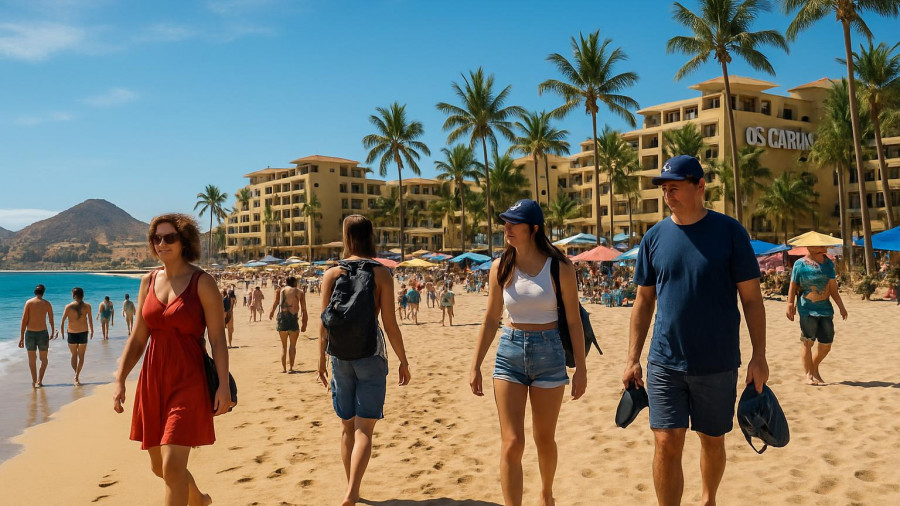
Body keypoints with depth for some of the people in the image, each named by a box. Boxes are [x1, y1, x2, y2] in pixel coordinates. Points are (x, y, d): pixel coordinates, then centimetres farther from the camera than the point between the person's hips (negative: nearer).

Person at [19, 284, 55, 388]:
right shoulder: (47, 304, 1)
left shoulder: (28, 302, -2)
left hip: (30, 333, 0)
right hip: (42, 333, 0)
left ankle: (34, 382, 19)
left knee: (32, 359, 17)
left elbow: (24, 320, -7)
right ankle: (39, 381, 4)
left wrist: (21, 337, -5)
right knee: (44, 360, 16)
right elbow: (51, 320, 13)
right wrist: (53, 332, 31)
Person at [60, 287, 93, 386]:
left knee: (74, 356, 17)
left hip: (72, 333, 0)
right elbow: (90, 320, 1)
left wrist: (62, 333, 5)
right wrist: (92, 331, 14)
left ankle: (76, 375, 19)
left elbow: (62, 321, -6)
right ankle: (77, 376, -2)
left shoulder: (69, 307, -6)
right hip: (83, 333, 0)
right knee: (81, 356, 9)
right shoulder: (87, 306, -5)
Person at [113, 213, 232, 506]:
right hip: (153, 381, 6)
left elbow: (218, 339, -9)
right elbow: (137, 338, 11)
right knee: (159, 467, 17)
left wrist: (224, 385, -15)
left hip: (189, 382, -6)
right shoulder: (149, 282, 8)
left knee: (172, 467, -12)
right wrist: (120, 380, 5)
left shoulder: (202, 282, -7)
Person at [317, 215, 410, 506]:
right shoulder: (382, 274, -4)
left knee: (348, 426, 16)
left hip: (340, 353, 3)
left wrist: (321, 358, 8)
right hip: (371, 351, -3)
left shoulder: (332, 274, 1)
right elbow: (390, 323, -7)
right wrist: (403, 361, 2)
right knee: (364, 428, -1)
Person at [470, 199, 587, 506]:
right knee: (512, 443, -6)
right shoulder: (501, 268, 0)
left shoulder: (560, 268, -6)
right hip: (510, 352, 1)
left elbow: (573, 321, -2)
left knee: (544, 439, 14)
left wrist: (581, 367, -2)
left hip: (549, 354, -1)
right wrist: (476, 365, 4)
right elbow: (490, 320, 5)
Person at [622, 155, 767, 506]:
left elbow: (752, 298, -3)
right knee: (666, 444, -4)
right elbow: (643, 302, 7)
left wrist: (759, 357, -6)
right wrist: (632, 359, 4)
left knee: (713, 442, 15)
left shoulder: (729, 231, -5)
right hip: (664, 362, 1)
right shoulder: (654, 237, 2)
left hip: (717, 364, -1)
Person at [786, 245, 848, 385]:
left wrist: (841, 306, 8)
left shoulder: (828, 263, 9)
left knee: (826, 344, 7)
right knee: (807, 342, -2)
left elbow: (833, 289, 12)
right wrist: (790, 304, -11)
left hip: (825, 307, 5)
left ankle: (814, 369, 28)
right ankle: (808, 375, 9)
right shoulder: (800, 264, -4)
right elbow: (793, 286, -3)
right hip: (807, 309, -5)